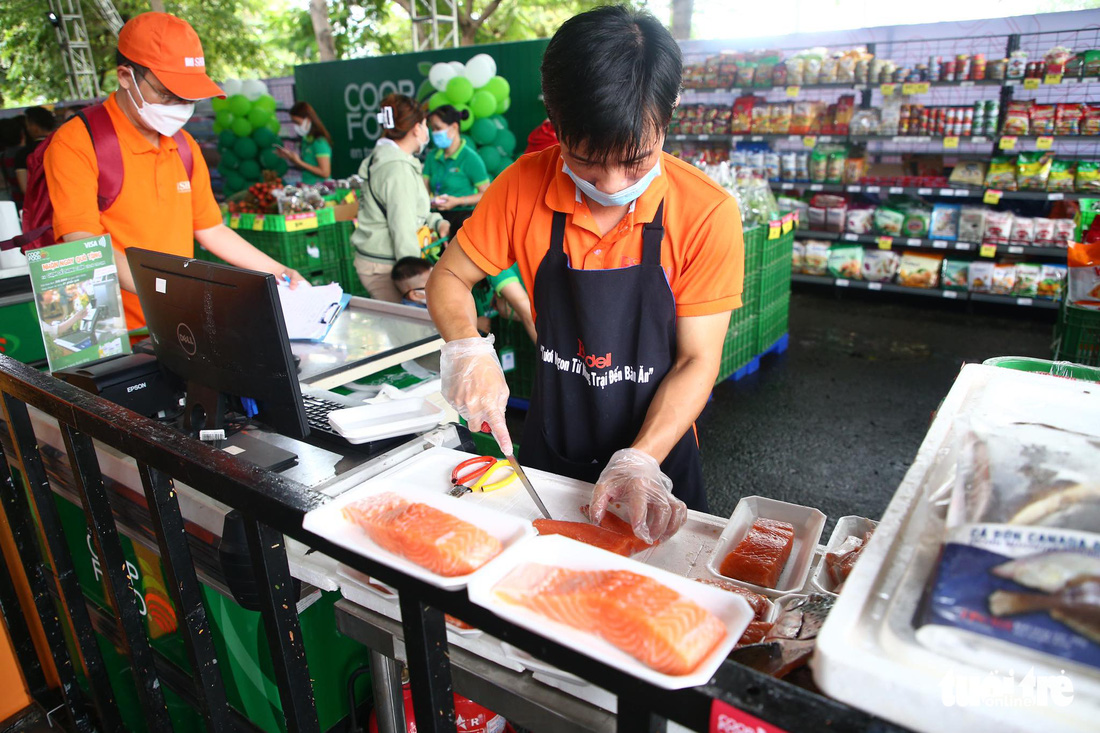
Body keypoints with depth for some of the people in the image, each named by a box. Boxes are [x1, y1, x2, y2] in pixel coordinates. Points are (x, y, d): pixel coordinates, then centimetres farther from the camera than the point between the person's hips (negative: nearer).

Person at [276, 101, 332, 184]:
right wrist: (288, 156, 7)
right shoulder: (306, 140, 13)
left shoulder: (320, 142, -12)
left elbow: (325, 173, -16)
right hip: (306, 187, 8)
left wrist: (299, 162, -12)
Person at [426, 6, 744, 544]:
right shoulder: (525, 187, -12)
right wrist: (467, 348, -23)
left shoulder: (707, 213, -18)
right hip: (546, 451, 2)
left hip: (656, 462, -1)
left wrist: (641, 460, -28)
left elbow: (697, 360, -15)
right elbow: (448, 277, -2)